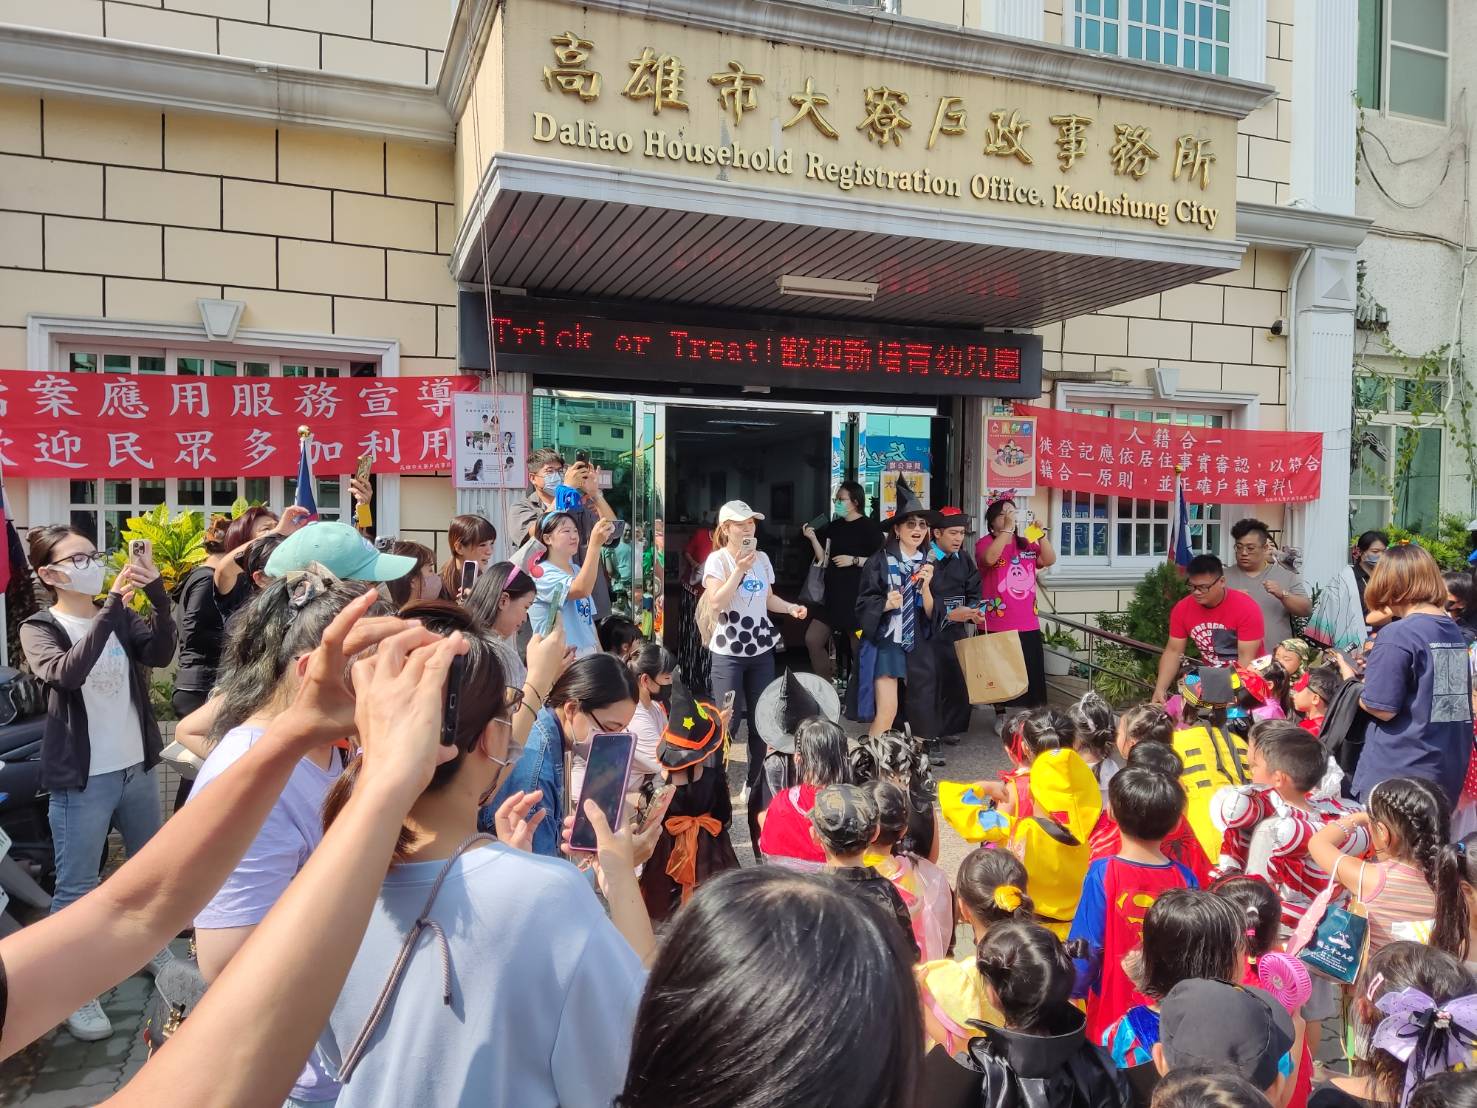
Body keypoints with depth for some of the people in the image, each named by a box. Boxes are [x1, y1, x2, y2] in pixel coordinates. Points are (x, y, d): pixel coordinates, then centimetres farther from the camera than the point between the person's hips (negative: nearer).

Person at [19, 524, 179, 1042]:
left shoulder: (123, 618, 3)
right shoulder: (40, 628, -8)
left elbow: (160, 654, -14)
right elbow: (65, 674, -28)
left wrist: (158, 596, -28)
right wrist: (112, 605, -35)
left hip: (137, 766, 5)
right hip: (82, 777, -5)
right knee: (77, 887, 4)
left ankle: (153, 947, 39)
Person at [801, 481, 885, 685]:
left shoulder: (869, 527, -7)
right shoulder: (834, 526, 11)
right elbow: (824, 560, 11)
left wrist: (854, 560, -16)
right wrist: (812, 538, -1)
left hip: (857, 597, -7)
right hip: (833, 595, 7)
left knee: (858, 648, 0)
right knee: (812, 640, 5)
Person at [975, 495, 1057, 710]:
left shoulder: (1026, 544, 15)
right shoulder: (985, 542, -3)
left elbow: (1049, 560, 2)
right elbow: (990, 558, -25)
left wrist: (1040, 535, -9)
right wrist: (1007, 529, -22)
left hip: (1028, 625, 5)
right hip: (997, 626, -5)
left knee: (1030, 675, 8)